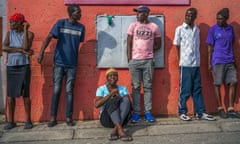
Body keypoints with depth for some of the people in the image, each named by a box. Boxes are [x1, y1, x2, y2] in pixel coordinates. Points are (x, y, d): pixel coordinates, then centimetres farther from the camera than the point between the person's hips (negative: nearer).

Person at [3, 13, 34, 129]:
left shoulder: (29, 33, 0)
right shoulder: (9, 33, 8)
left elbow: (26, 47, -17)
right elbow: (4, 48, -7)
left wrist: (25, 30, -13)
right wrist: (21, 50, -14)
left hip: (24, 66, -3)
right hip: (11, 66, 3)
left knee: (25, 94, 0)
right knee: (10, 94, 4)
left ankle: (28, 120, 9)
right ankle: (10, 121, 13)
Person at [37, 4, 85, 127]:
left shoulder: (81, 27, 3)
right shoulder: (60, 23, -5)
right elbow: (49, 38, -14)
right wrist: (41, 52, -28)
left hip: (72, 64, 1)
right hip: (59, 63, -1)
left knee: (69, 91, 4)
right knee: (56, 90, 2)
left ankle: (69, 117, 12)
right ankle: (53, 118, 11)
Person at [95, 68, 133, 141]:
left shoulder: (123, 88, 11)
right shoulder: (101, 89, 4)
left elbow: (129, 102, -3)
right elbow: (96, 105, -13)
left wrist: (119, 97, -20)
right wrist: (110, 94, -21)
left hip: (122, 118, 2)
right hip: (106, 118, -2)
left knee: (125, 99, -26)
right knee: (112, 100, -31)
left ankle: (115, 130, -38)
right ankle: (120, 130, -47)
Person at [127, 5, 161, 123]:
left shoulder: (154, 27, 6)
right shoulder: (133, 26, 7)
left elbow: (158, 45, 12)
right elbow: (129, 44, 5)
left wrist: (148, 51, 4)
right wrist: (129, 59, -2)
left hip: (148, 60, 0)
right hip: (135, 60, 0)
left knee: (148, 87, 4)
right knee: (136, 87, 2)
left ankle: (148, 112, 10)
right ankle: (136, 112, 8)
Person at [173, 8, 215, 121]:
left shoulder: (197, 30, 11)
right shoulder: (180, 29, -1)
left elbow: (197, 47, 13)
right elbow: (177, 47, 1)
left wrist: (197, 60, 5)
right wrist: (182, 60, 1)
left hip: (196, 64, 5)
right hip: (185, 64, -4)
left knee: (197, 90, 9)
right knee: (185, 90, 0)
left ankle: (200, 113, 16)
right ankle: (182, 113, 12)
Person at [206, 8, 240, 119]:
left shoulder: (230, 29, 10)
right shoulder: (213, 29, -2)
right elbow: (210, 47, -2)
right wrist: (209, 63, -5)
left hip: (230, 61, 5)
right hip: (218, 61, -4)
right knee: (218, 84, 2)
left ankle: (231, 109, 10)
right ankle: (220, 108, 13)